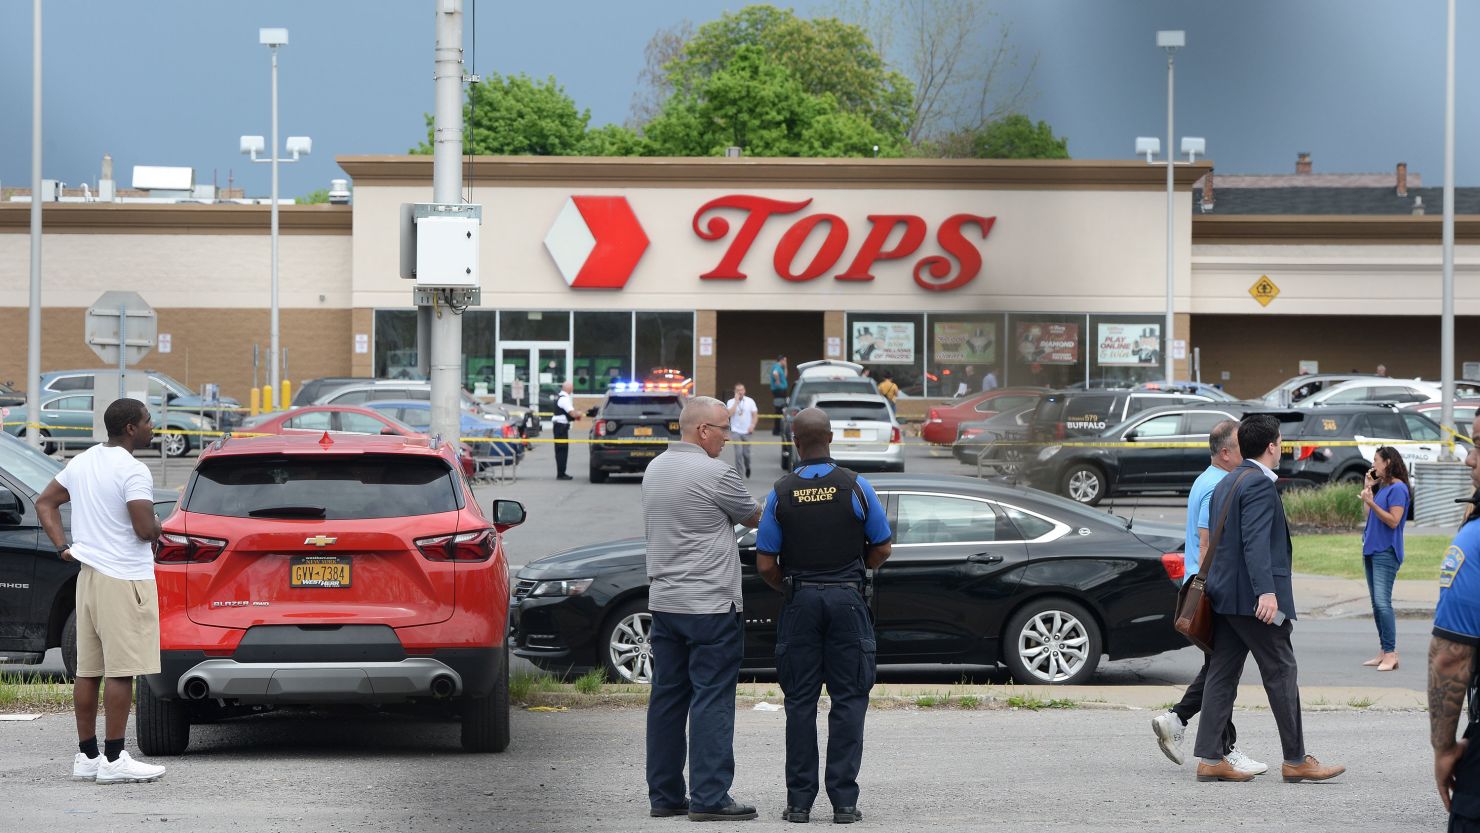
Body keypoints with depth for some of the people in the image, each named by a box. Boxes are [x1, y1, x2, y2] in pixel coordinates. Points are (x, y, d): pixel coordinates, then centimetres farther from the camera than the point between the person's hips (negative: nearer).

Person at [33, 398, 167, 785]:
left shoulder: (81, 462, 11)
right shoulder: (132, 471, -15)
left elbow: (45, 502, 19)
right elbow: (145, 528, -21)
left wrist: (63, 546, 13)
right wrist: (158, 528, 1)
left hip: (90, 575, 9)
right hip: (124, 579, -9)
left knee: (88, 670, 10)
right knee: (121, 672, -6)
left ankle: (87, 756, 14)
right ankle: (113, 760, -6)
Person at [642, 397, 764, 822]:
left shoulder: (655, 469, 11)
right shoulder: (714, 473, -14)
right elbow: (754, 517, -1)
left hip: (663, 601, 8)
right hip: (710, 604, -8)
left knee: (667, 698, 10)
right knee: (712, 700, -6)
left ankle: (664, 795, 12)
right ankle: (709, 798, -8)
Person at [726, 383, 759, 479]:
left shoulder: (750, 401, 6)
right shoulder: (731, 402, 1)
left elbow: (755, 414, 6)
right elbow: (730, 413, -16)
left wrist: (752, 425, -10)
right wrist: (736, 401, -13)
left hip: (747, 431, 2)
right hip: (736, 431, -2)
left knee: (746, 453, 3)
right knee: (738, 453, -12)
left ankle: (747, 467, 34)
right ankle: (740, 474, -6)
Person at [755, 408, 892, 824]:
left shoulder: (781, 493, -3)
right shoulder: (856, 487, -5)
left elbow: (765, 564, -3)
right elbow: (882, 548, 3)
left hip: (801, 602, 1)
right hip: (848, 601, -1)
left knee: (800, 701, 5)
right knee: (848, 700, 2)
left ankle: (799, 801, 3)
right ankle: (844, 800, -2)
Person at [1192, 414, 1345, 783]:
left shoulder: (1225, 483, 17)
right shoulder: (1259, 484, -13)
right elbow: (1256, 542, -23)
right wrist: (1266, 592, -28)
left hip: (1224, 595, 10)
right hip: (1253, 598, -10)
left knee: (1222, 674, 7)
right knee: (1281, 673, -2)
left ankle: (1210, 758, 4)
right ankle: (1296, 760, 2)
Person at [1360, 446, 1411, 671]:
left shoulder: (1398, 488, -10)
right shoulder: (1381, 486, 17)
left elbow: (1393, 520, -17)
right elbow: (1370, 516, 18)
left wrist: (1371, 502, -23)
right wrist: (1367, 487, 15)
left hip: (1386, 553, -10)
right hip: (1372, 550, 10)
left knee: (1382, 602, -16)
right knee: (1376, 604, 9)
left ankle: (1391, 654, -17)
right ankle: (1384, 652, 13)